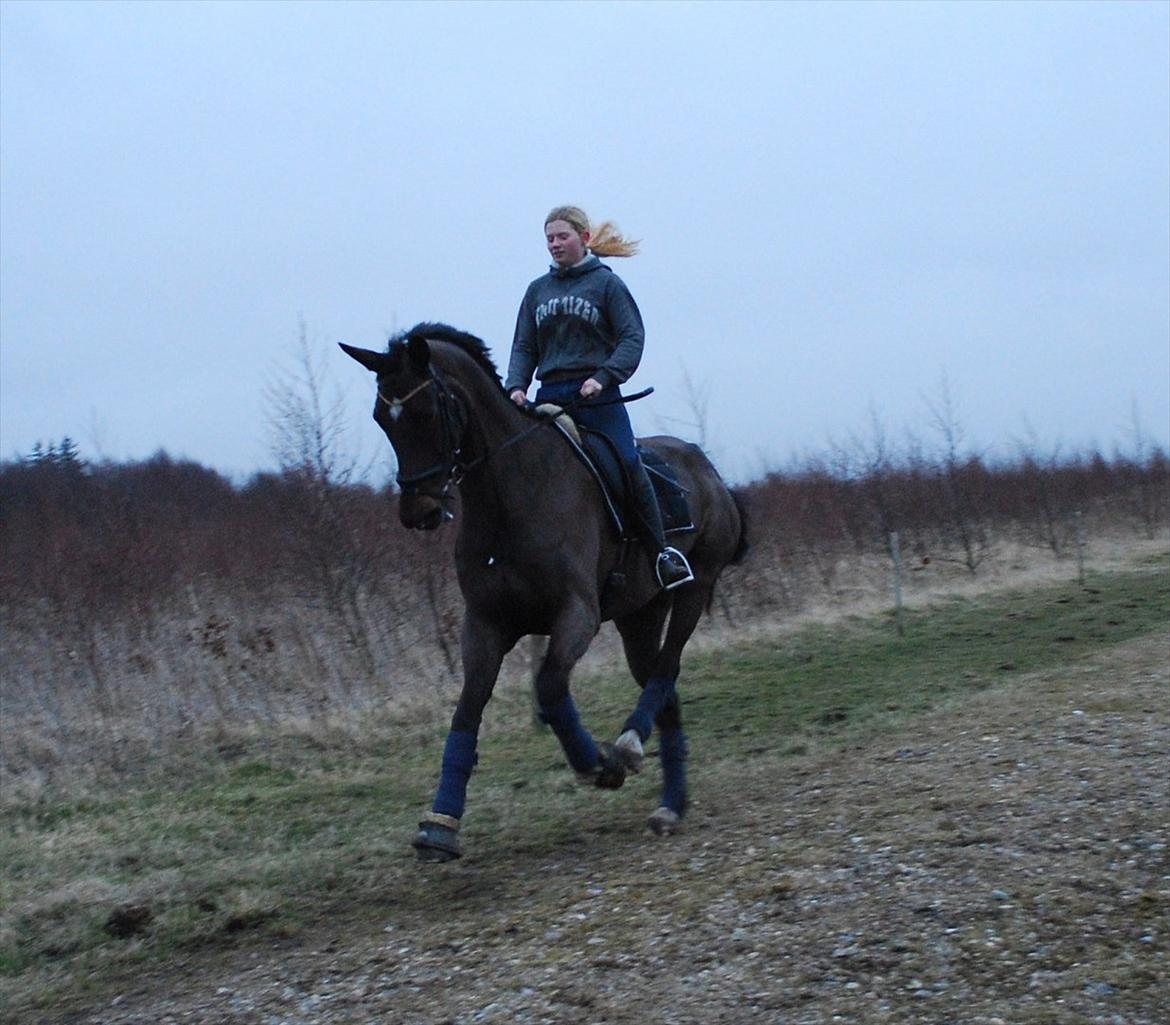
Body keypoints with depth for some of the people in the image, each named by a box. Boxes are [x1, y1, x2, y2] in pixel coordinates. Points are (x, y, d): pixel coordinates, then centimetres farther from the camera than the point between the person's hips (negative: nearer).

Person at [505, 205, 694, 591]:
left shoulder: (606, 283, 4)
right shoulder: (537, 290, 16)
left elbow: (632, 337, -4)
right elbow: (524, 348, 16)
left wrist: (603, 377, -18)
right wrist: (516, 386, -3)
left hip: (597, 395, -4)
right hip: (549, 397, 4)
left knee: (627, 464, -16)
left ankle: (661, 551, -7)